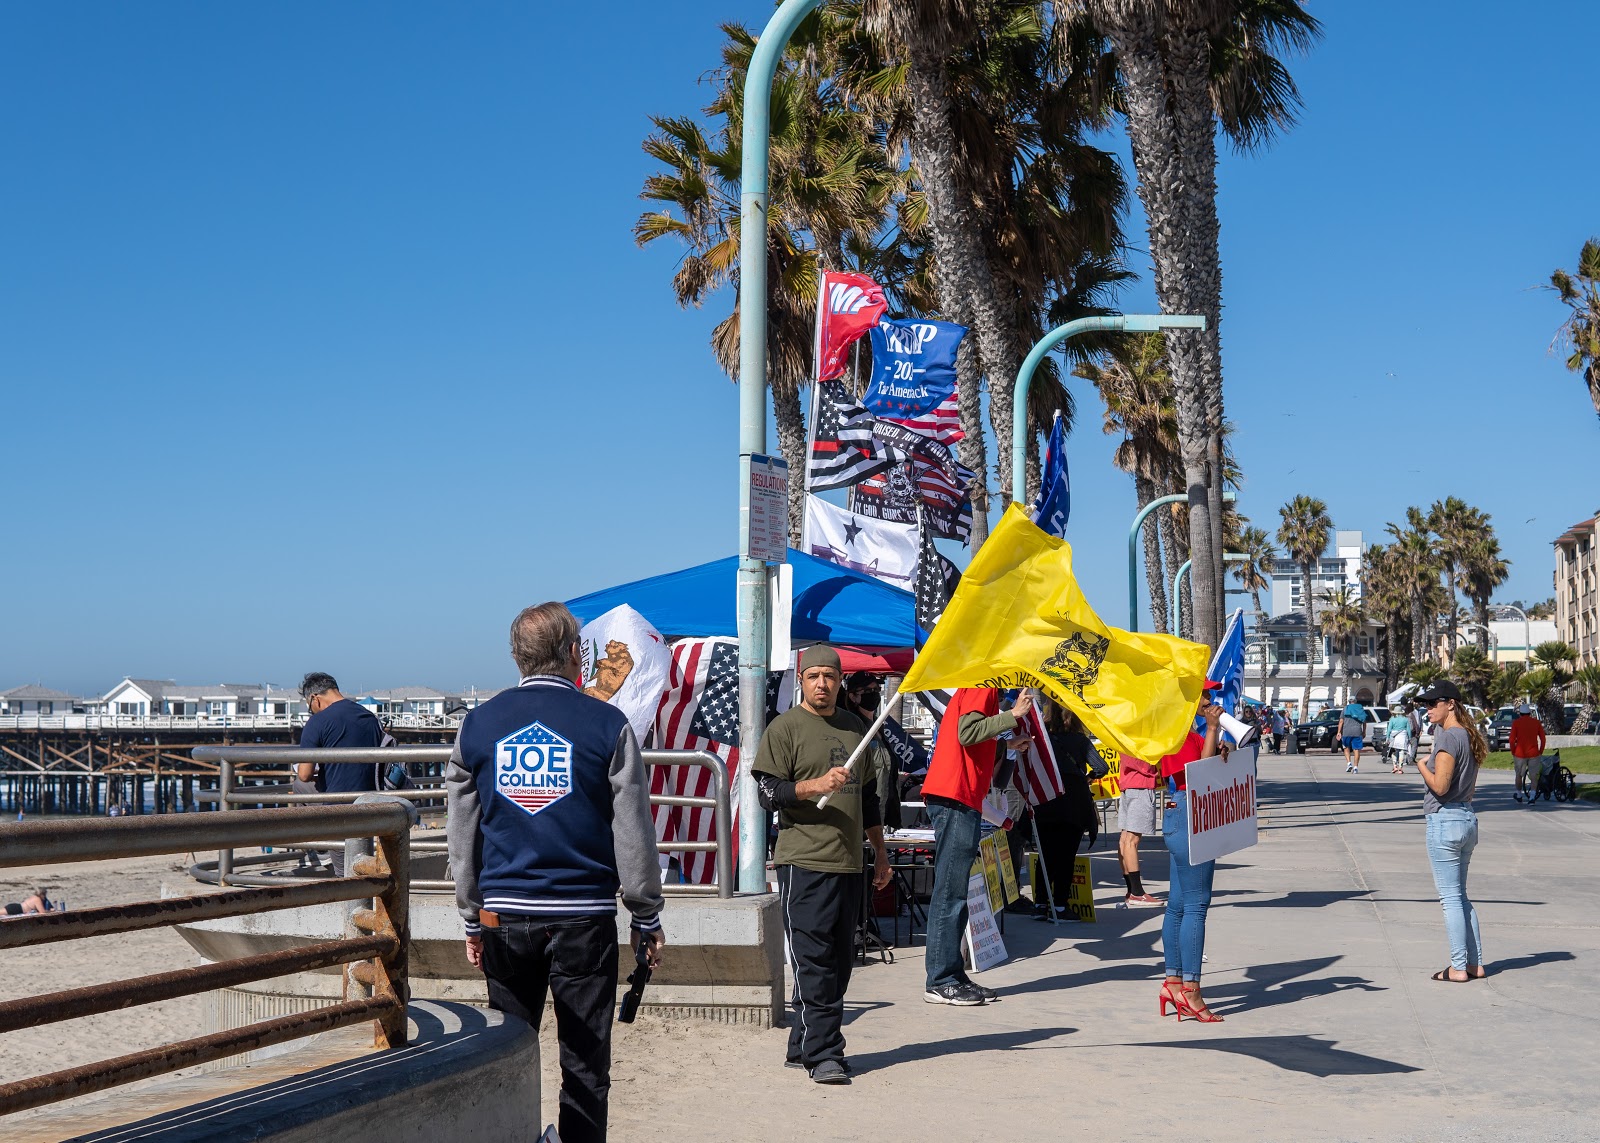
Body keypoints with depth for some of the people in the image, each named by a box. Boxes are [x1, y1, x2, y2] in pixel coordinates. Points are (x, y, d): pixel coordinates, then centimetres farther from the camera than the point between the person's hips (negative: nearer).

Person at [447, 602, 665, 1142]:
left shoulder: (478, 724, 6)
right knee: (585, 1065, 4)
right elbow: (633, 831, -2)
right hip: (584, 914, -3)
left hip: (504, 914, 3)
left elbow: (462, 834, 11)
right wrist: (646, 916, 7)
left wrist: (473, 919, 19)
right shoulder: (606, 723, -4)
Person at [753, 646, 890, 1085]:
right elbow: (767, 792, -8)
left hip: (849, 863, 7)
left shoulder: (855, 728, 17)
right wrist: (817, 784, -21)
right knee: (814, 962, -9)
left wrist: (880, 851, 24)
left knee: (838, 961, 8)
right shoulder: (784, 728, -2)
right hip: (803, 862, -6)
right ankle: (823, 1054, -7)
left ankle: (803, 1047, 17)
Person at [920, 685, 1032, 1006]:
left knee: (954, 894, 10)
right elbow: (968, 733, -19)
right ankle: (941, 982, -6)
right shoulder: (983, 688, -5)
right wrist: (1012, 714, -15)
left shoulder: (974, 688, 23)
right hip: (956, 798, -10)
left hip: (957, 800, 10)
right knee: (950, 893, -8)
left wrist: (1006, 744, 31)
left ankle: (952, 977, 14)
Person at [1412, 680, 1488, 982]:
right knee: (1460, 896, 16)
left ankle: (1458, 967, 2)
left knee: (1450, 898, -2)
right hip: (1468, 818, 9)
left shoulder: (1449, 736, -16)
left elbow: (1440, 786, -20)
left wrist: (1422, 766, -4)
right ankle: (1475, 963, 18)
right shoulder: (1469, 736, 13)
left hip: (1445, 821, -9)